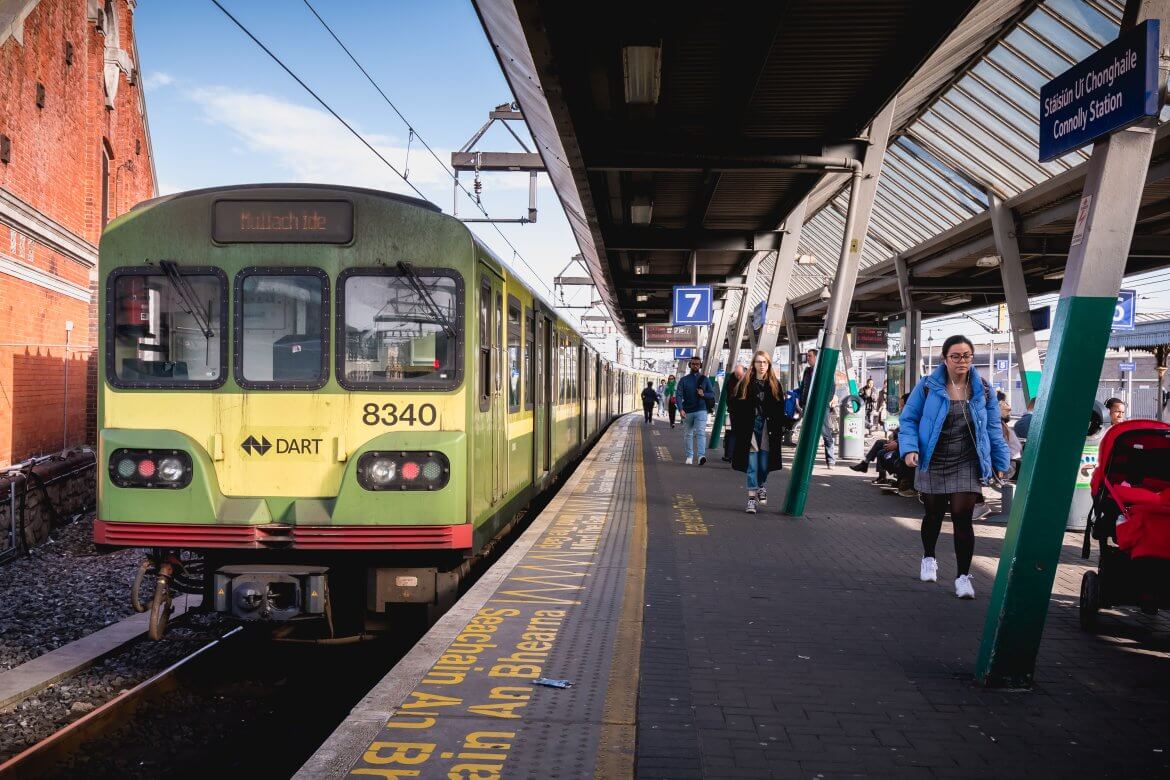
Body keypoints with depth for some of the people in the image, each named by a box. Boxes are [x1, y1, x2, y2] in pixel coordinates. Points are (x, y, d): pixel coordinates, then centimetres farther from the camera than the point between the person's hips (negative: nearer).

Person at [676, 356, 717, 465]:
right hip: (687, 411, 2)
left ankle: (701, 456, -27)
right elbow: (678, 395, -3)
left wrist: (703, 394, -14)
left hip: (701, 410, -2)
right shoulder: (684, 380, 6)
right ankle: (689, 456, 21)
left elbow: (712, 394, 8)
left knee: (700, 433, -16)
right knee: (688, 434, 9)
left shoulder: (705, 379, 8)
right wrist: (681, 409, -17)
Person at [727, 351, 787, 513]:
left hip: (767, 428, 2)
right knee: (751, 464, -4)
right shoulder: (745, 383, 0)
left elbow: (780, 411, 6)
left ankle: (761, 485, 35)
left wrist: (779, 432, 1)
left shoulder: (775, 385, 5)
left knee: (764, 464, 6)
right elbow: (735, 405, 0)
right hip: (750, 427, -2)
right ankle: (752, 497, -1)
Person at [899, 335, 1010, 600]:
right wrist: (910, 448, -15)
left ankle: (963, 576, -1)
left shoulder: (983, 390, 2)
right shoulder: (928, 387, -5)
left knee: (962, 517, -9)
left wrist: (1001, 463, 8)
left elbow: (994, 428, 9)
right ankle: (928, 558, 42)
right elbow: (908, 419, 0)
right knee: (934, 514, 15)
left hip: (967, 466, 0)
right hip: (933, 463, 0)